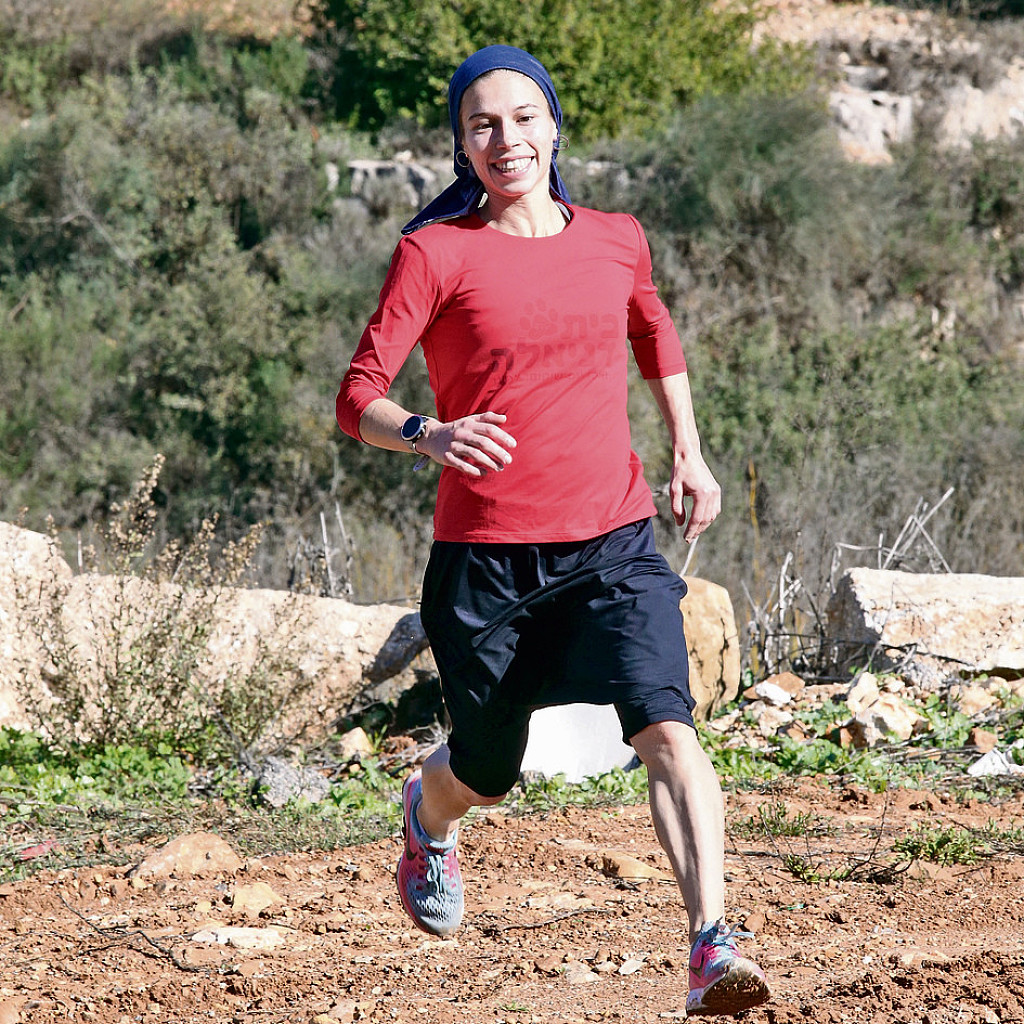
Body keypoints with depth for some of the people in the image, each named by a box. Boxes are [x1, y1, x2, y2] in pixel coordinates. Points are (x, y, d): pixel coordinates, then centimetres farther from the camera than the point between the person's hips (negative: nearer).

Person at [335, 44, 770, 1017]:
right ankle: (428, 817, 52)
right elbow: (357, 399, -11)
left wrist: (687, 451, 25)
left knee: (666, 728, -21)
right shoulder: (435, 254, -5)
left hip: (613, 544, 2)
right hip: (485, 556, -2)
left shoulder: (614, 240, 7)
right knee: (486, 774, 14)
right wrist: (428, 435, -32)